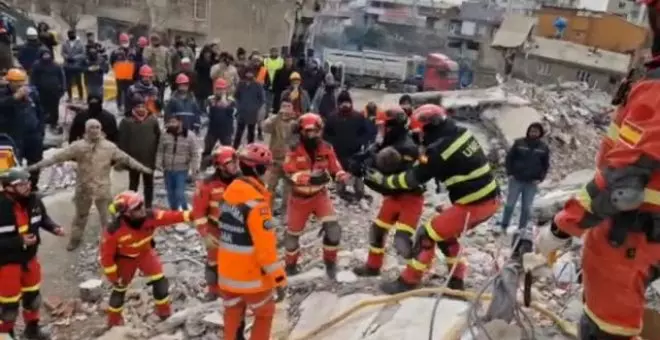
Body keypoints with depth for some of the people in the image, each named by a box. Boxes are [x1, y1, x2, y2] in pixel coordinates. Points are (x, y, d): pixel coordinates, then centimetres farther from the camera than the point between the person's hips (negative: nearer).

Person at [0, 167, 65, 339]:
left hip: (29, 257, 6)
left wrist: (54, 228, -9)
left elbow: (43, 217, 8)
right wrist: (19, 241, -31)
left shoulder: (33, 200, -12)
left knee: (32, 294, 23)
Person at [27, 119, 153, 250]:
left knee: (106, 216, 7)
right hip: (83, 188, 1)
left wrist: (142, 168, -1)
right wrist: (37, 165, -13)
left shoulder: (109, 147, -5)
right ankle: (75, 239, 40)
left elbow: (126, 159, 0)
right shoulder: (78, 146, -9)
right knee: (80, 215, 20)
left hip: (103, 188, 0)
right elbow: (57, 156, -9)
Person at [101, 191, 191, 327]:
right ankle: (114, 320, 35)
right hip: (124, 258, -3)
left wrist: (189, 215, -47)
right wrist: (113, 277, -16)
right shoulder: (114, 230, -36)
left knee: (160, 280, -2)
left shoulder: (149, 216, -29)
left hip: (145, 252, 3)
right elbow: (106, 254, -24)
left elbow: (169, 216, -31)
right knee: (120, 288, 12)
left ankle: (164, 311, 19)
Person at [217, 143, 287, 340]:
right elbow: (266, 245, -25)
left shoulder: (229, 194, 2)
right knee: (265, 314, 16)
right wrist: (279, 278, -18)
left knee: (232, 314, 20)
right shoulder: (256, 202, -24)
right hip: (252, 276, -7)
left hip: (227, 273, 7)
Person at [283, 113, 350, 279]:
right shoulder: (294, 150, -14)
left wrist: (343, 176, -25)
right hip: (299, 197, -1)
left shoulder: (326, 148, -5)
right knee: (292, 233, 10)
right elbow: (290, 174, -22)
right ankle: (291, 264, 34)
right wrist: (310, 178, -39)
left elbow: (335, 168, -3)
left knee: (333, 228, -14)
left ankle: (330, 262, 8)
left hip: (320, 194, 1)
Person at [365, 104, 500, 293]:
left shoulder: (439, 151, -18)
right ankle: (456, 281, 28)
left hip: (473, 205, -9)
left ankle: (407, 282, 9)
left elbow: (414, 178, -8)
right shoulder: (462, 133, 5)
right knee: (445, 233, 23)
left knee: (427, 235, 1)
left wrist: (382, 180, 3)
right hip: (491, 199, 9)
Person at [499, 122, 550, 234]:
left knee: (527, 208, 4)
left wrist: (540, 178, -1)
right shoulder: (519, 143, -1)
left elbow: (546, 165, 10)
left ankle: (522, 229, 14)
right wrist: (510, 173, -5)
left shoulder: (544, 147, 4)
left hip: (532, 182, 1)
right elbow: (509, 158, 2)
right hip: (516, 180, -1)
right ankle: (504, 227, 13)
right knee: (510, 204, 2)